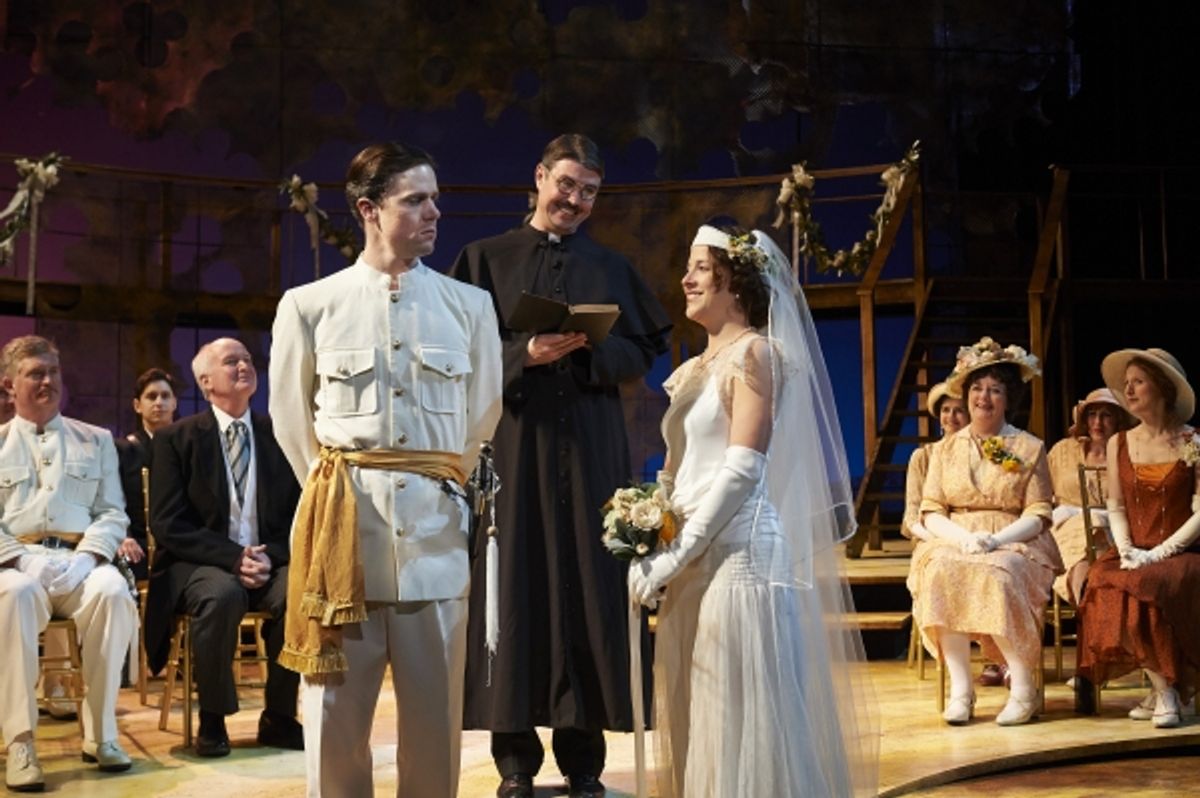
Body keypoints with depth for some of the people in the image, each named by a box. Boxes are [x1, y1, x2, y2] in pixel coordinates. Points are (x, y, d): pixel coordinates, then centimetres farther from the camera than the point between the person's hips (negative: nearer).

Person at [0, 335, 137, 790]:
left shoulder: (96, 441, 20)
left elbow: (113, 513, 12)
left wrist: (86, 556, -8)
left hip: (79, 563, 1)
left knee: (113, 591, -34)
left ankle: (100, 733, -24)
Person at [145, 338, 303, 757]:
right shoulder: (176, 438, 2)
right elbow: (168, 524, -6)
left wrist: (272, 556, -13)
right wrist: (233, 557, -19)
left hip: (270, 561, 2)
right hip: (201, 562, -2)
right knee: (223, 594, -36)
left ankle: (278, 717, -12)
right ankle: (212, 719, -14)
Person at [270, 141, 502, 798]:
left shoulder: (469, 306, 6)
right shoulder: (309, 305, 2)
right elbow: (289, 417, 12)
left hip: (435, 525, 1)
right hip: (342, 521, -1)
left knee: (435, 709, 8)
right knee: (335, 705, 6)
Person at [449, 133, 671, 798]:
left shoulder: (611, 268, 14)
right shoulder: (486, 259, 8)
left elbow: (642, 355, 8)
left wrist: (591, 347, -10)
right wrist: (525, 354, -15)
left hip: (590, 448, 2)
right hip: (513, 444, -1)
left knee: (590, 588, 0)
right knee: (514, 588, -2)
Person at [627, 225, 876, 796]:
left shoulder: (755, 353, -6)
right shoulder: (693, 370, 18)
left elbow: (742, 469, -15)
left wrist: (676, 555, -16)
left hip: (738, 555, -8)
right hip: (693, 565, 8)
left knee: (743, 721, -2)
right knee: (699, 720, 11)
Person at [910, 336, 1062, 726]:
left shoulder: (1030, 448, 8)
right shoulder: (945, 449, 14)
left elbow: (1038, 515, 1)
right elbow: (930, 512, 6)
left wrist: (995, 540, -16)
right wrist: (963, 537, -14)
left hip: (1015, 545, -2)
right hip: (955, 542, 2)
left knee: (996, 576, -36)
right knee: (942, 572, -32)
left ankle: (1023, 688, -23)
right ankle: (960, 687, -27)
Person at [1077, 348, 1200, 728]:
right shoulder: (1119, 443, 11)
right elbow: (1116, 507, 8)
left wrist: (1159, 553, -15)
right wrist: (1126, 550, -9)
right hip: (1132, 553, 3)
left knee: (1143, 592, -34)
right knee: (1107, 593, -30)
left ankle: (1164, 691, -13)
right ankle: (1164, 688, -12)